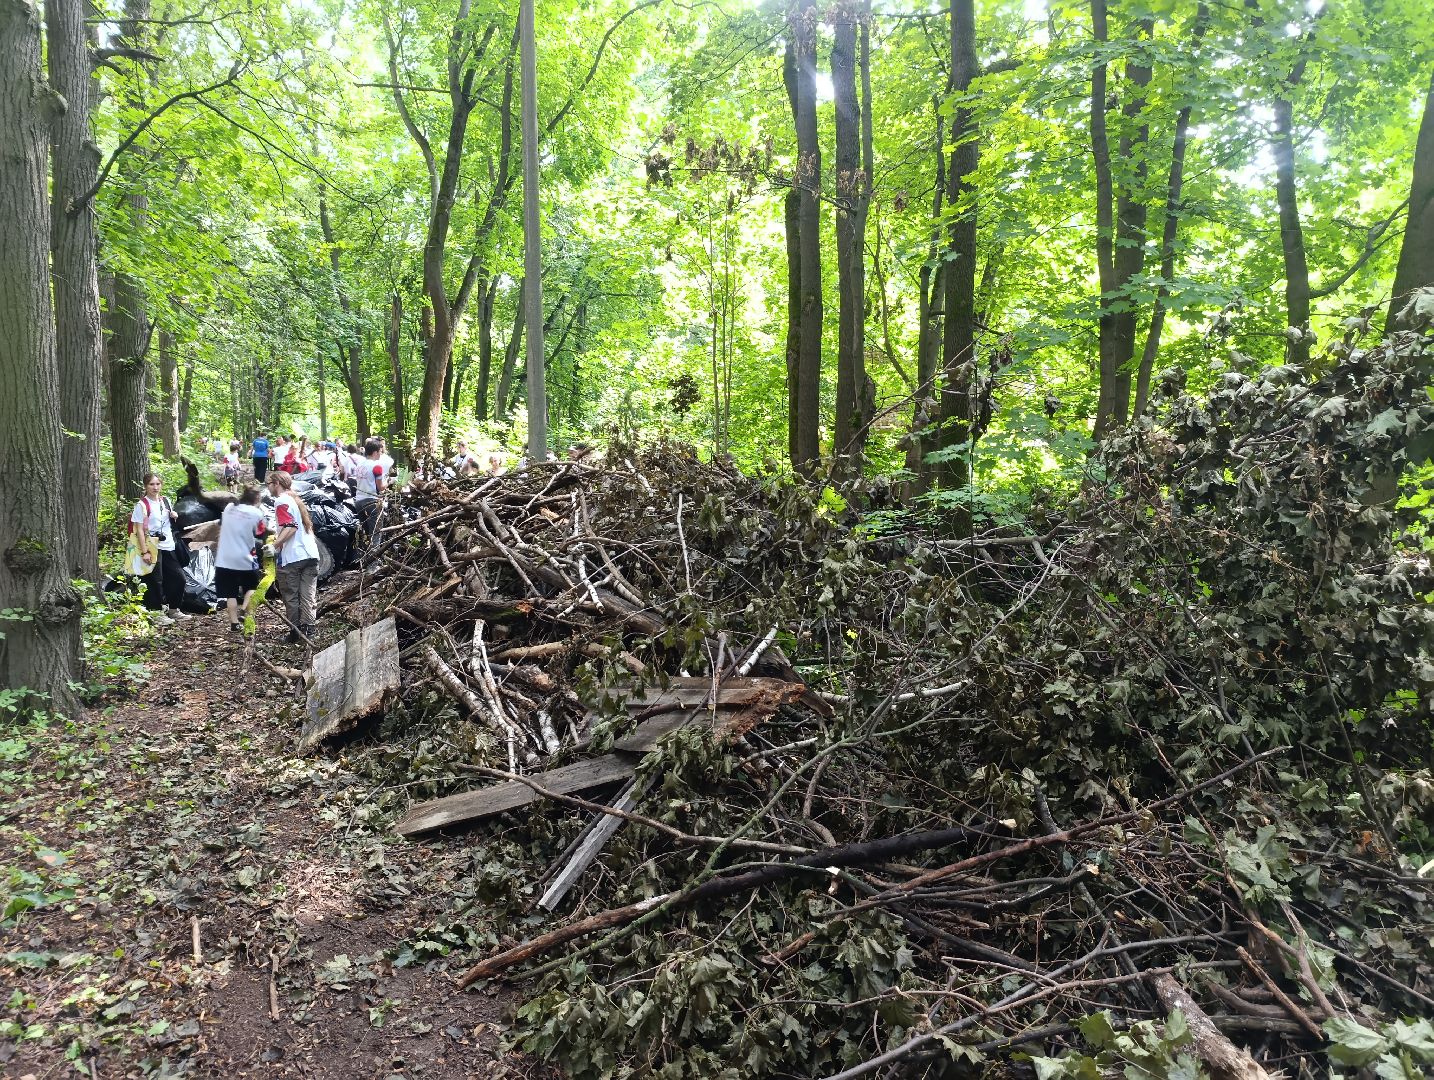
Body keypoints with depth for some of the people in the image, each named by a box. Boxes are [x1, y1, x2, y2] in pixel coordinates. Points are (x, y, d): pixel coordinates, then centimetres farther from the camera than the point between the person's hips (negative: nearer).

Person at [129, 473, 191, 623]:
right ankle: (158, 613, 9)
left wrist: (174, 516, 1)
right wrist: (145, 551, -18)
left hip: (168, 547, 6)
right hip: (153, 548, -6)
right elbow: (139, 530, -12)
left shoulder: (165, 501, 10)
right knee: (156, 581, -1)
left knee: (179, 577, 8)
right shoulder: (142, 505, -8)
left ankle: (173, 610, 22)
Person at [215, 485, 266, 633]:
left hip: (225, 559, 3)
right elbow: (260, 535, 1)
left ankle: (234, 623, 7)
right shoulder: (257, 513, -8)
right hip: (244, 559, -3)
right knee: (251, 586, 20)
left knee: (231, 593, 10)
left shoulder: (229, 507, 5)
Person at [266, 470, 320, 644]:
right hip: (311, 555, 7)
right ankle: (308, 631, 3)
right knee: (308, 596, 5)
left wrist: (275, 545, -22)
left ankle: (295, 632, 6)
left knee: (291, 597, 3)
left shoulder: (281, 501, -5)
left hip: (292, 557, -7)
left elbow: (290, 527, -19)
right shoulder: (296, 500, 20)